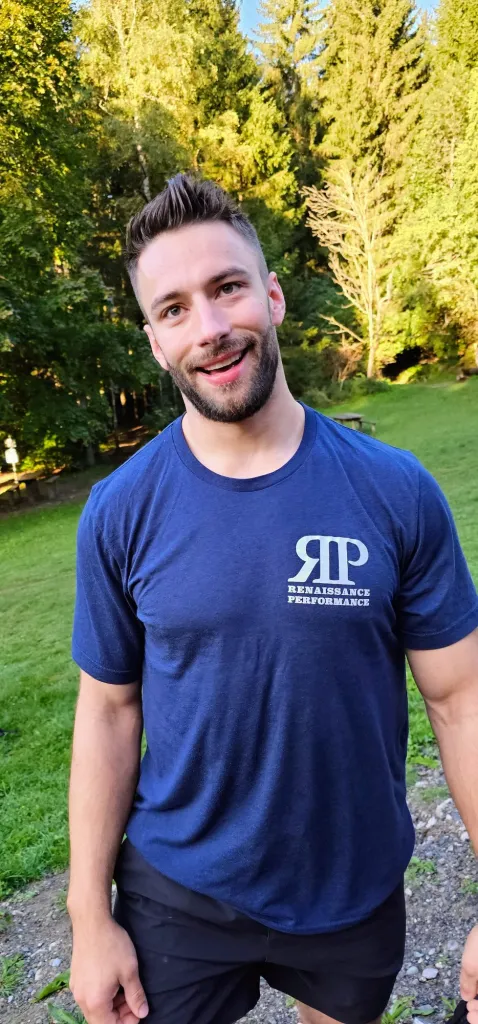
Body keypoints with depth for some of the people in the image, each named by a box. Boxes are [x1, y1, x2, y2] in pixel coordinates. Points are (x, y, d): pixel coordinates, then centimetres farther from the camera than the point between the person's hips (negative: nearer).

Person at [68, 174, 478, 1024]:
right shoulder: (120, 511, -13)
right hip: (177, 895, 0)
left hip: (360, 891, 1)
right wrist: (90, 918, -3)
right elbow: (109, 713, -7)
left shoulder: (396, 492, -15)